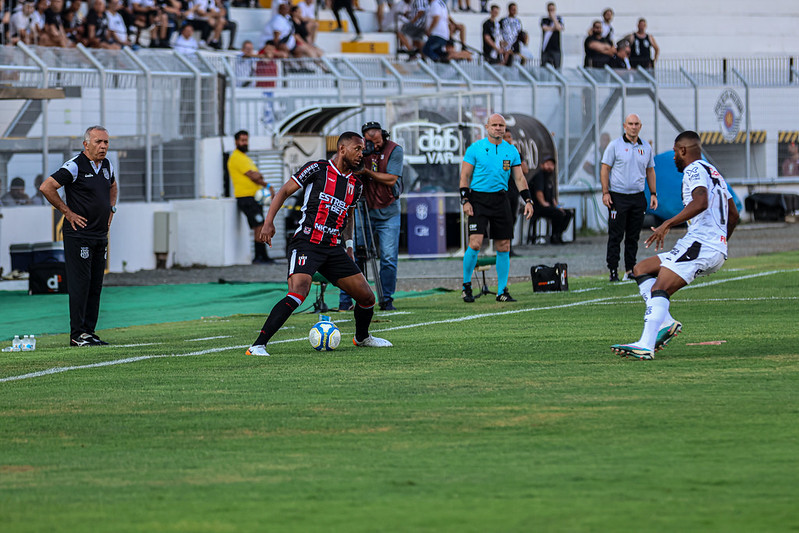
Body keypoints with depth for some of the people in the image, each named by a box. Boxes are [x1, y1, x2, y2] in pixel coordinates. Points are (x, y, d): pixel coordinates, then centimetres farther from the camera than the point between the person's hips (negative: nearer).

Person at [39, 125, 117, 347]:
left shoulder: (106, 166, 11)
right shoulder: (75, 167, -12)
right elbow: (46, 187, -17)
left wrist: (111, 208, 19)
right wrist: (67, 211, -13)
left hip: (100, 235, 8)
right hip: (78, 235, -8)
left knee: (96, 285, 7)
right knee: (80, 283, -8)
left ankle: (89, 331, 12)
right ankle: (77, 334, -6)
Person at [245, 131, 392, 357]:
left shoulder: (356, 185, 15)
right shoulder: (317, 169, -3)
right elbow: (285, 191, -1)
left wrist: (348, 244, 19)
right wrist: (269, 222, -11)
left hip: (334, 249, 7)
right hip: (306, 243, -6)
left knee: (367, 297, 6)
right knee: (298, 294, -28)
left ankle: (362, 337, 37)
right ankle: (257, 345, -26)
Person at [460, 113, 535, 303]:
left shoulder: (511, 151, 10)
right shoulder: (475, 148, 0)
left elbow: (519, 178, 12)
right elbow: (465, 176, 0)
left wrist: (528, 200, 1)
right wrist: (465, 200, -10)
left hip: (500, 200, 4)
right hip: (478, 200, -4)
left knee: (503, 247, 3)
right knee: (475, 243, -15)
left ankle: (502, 291, 10)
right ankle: (466, 286, 1)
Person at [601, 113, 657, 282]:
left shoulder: (646, 147, 11)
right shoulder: (615, 145, -2)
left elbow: (650, 171, 18)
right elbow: (605, 169, -3)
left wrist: (653, 194, 12)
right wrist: (605, 193, -11)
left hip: (638, 197, 4)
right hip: (618, 197, -4)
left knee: (633, 236, 8)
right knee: (615, 236, -4)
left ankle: (630, 269, 14)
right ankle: (613, 271, -2)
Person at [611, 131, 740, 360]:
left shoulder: (694, 170, -5)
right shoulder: (714, 173, 26)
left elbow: (701, 202, -25)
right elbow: (734, 215, 31)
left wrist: (667, 224, -25)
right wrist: (720, 245, 40)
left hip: (699, 243, -10)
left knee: (659, 288, -22)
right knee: (641, 270, 12)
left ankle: (646, 346, -37)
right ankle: (666, 323, -5)